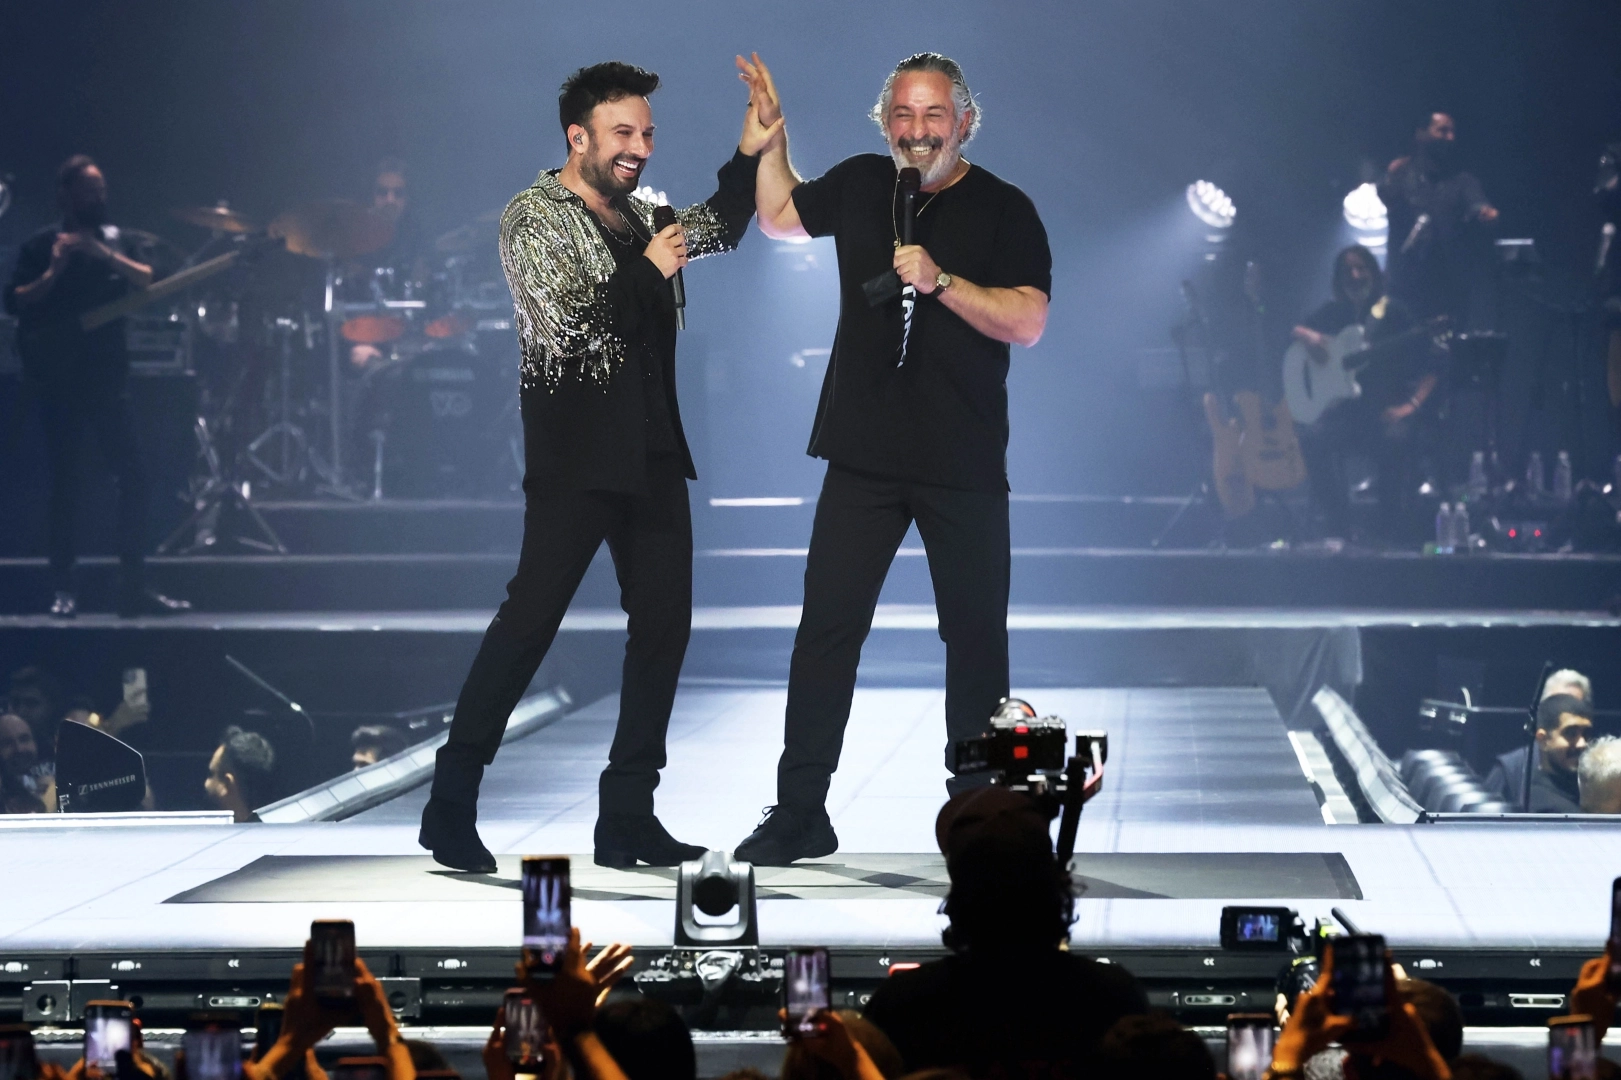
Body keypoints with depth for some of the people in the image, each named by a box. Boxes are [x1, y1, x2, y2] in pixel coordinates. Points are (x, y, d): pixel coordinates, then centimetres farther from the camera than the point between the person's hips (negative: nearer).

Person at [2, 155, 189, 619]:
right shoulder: (41, 246, 2)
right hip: (59, 383, -3)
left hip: (107, 378, 3)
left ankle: (134, 586, 0)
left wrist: (108, 257, -16)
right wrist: (54, 272, -19)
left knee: (133, 477, -4)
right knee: (64, 484, -2)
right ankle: (63, 590, 2)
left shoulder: (116, 239, 12)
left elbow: (149, 282, -3)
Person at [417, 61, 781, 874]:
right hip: (577, 457, -8)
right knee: (531, 617, -9)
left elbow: (718, 230, 31)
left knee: (663, 623, 4)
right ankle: (451, 805, -4)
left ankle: (627, 815, 9)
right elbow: (566, 331, -18)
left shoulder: (634, 216, 15)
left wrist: (749, 154, 16)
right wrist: (648, 271, -11)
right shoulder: (535, 218, -7)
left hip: (652, 454, 8)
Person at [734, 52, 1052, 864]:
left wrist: (940, 280, -24)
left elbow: (1027, 322, -15)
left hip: (964, 465, -2)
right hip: (865, 455, 3)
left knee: (975, 636, 4)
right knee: (826, 628, -1)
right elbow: (779, 217, 28)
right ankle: (799, 813, 4)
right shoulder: (859, 184, 8)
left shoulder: (1003, 210, -4)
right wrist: (771, 132, 20)